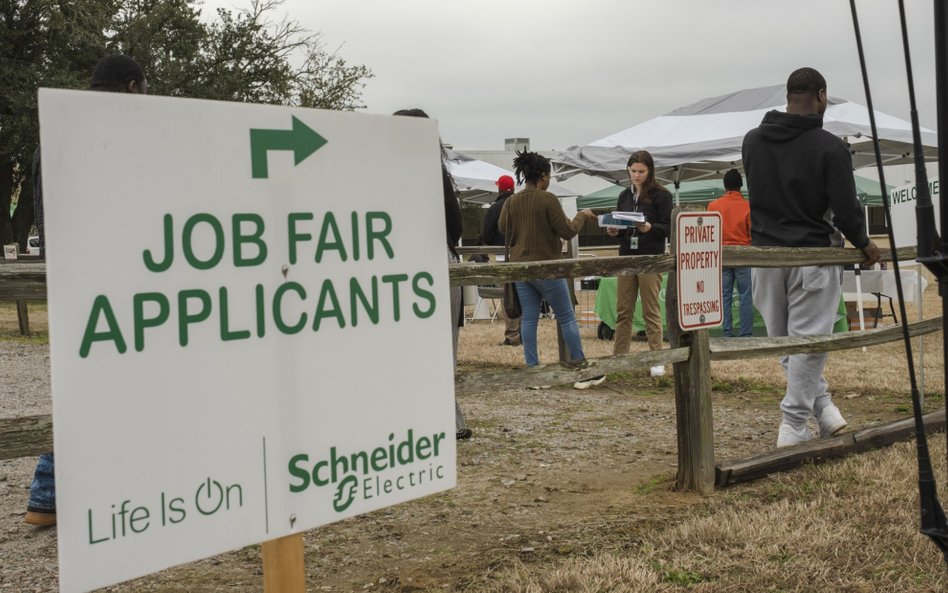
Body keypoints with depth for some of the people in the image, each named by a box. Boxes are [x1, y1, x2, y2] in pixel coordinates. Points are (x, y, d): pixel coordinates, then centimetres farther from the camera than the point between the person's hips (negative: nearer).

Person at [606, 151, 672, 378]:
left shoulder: (661, 195, -3)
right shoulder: (624, 196, 13)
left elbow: (668, 228, -7)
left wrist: (649, 227, -25)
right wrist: (614, 231, -4)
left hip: (651, 259, -5)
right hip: (626, 257, 5)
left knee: (651, 310, -2)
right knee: (623, 311, 6)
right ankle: (618, 357, 11)